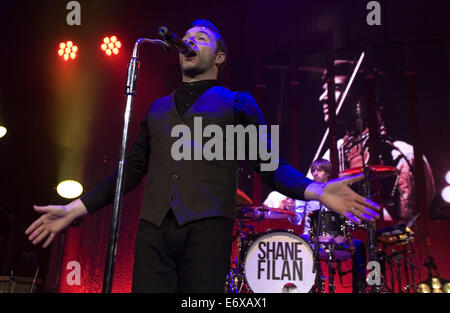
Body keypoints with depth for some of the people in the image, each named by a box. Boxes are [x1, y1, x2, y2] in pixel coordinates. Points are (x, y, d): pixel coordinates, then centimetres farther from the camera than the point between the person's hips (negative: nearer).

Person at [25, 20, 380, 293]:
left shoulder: (238, 102, 13)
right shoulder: (158, 108, 23)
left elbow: (269, 165, 5)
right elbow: (131, 170, 21)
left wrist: (317, 191, -13)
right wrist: (74, 208, 16)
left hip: (207, 226, -3)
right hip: (153, 229, 4)